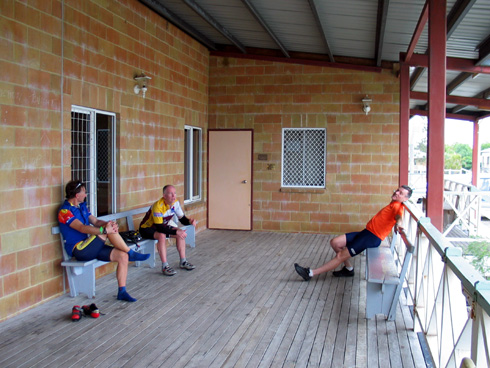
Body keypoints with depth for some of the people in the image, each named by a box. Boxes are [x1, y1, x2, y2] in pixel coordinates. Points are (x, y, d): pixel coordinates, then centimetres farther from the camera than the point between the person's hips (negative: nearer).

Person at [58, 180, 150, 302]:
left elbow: (95, 221, 13)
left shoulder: (82, 206, 17)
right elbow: (82, 228, -26)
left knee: (122, 256, -10)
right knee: (106, 232, -28)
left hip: (90, 248, 9)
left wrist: (108, 223, -10)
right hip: (78, 250, -9)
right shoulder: (65, 211, -12)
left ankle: (122, 292, -5)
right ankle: (131, 253, -11)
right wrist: (105, 229, -36)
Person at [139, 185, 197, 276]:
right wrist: (175, 231, -36)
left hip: (163, 225, 8)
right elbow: (159, 227, -34)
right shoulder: (158, 206, -32)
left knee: (181, 234, -8)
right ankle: (164, 266, -30)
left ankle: (183, 261, 1)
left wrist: (189, 221, -28)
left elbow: (182, 219, -4)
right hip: (147, 228, -8)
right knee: (162, 236, -36)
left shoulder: (175, 203, -10)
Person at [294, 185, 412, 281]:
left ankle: (310, 273, -10)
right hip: (366, 231, 9)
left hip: (373, 237, -9)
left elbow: (398, 215, -34)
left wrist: (398, 222, -51)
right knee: (334, 242, 2)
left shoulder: (397, 206, -11)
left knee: (341, 255, -11)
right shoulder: (392, 204, 18)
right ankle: (349, 268, 16)